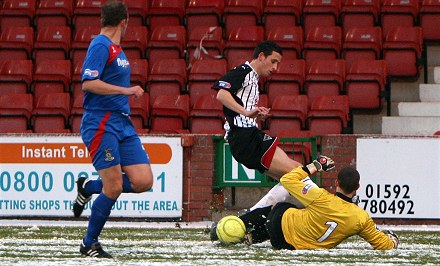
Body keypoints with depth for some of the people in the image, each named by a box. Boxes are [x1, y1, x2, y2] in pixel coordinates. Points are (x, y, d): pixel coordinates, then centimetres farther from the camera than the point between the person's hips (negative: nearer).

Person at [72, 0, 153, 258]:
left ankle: (89, 187, 17)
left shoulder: (116, 48, 18)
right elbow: (89, 83, -21)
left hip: (122, 124, 9)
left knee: (143, 182, -3)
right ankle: (89, 244, 6)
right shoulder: (101, 46, -10)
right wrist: (126, 90, -20)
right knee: (114, 188, -10)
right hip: (101, 124, -9)